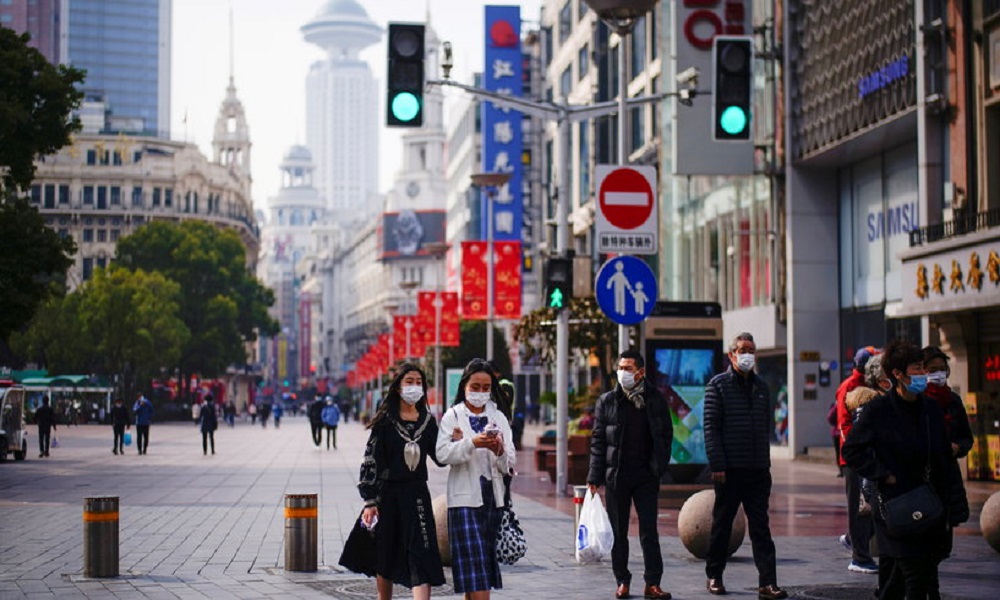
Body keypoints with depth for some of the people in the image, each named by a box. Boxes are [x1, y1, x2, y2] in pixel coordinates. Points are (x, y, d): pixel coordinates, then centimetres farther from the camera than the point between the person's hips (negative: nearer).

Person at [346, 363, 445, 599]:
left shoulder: (428, 420, 6)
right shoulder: (385, 420, -4)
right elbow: (371, 460, -6)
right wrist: (370, 501, -10)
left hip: (417, 494, 2)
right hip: (388, 493, -2)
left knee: (422, 556, -9)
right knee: (386, 557, 10)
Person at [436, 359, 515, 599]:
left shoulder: (499, 418, 12)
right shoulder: (453, 416, 2)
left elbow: (509, 465, 7)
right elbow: (442, 454, -12)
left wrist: (499, 451, -14)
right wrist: (472, 444, -24)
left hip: (493, 497, 4)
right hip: (465, 498, -4)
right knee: (473, 559, -11)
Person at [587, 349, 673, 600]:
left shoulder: (655, 399, 4)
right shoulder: (607, 401, 3)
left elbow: (666, 434, 7)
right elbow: (598, 440, 2)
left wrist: (659, 466, -4)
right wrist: (595, 476, -5)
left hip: (646, 475, 0)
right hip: (616, 475, 0)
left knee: (649, 531, -1)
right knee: (618, 532, 7)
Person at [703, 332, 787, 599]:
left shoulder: (761, 387, 14)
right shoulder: (718, 385, -2)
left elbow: (766, 427, 17)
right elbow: (711, 427, -7)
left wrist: (765, 463, 12)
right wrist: (717, 465, -14)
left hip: (758, 470, 4)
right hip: (729, 468, -4)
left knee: (761, 527, 0)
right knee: (722, 524, 7)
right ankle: (714, 576, 19)